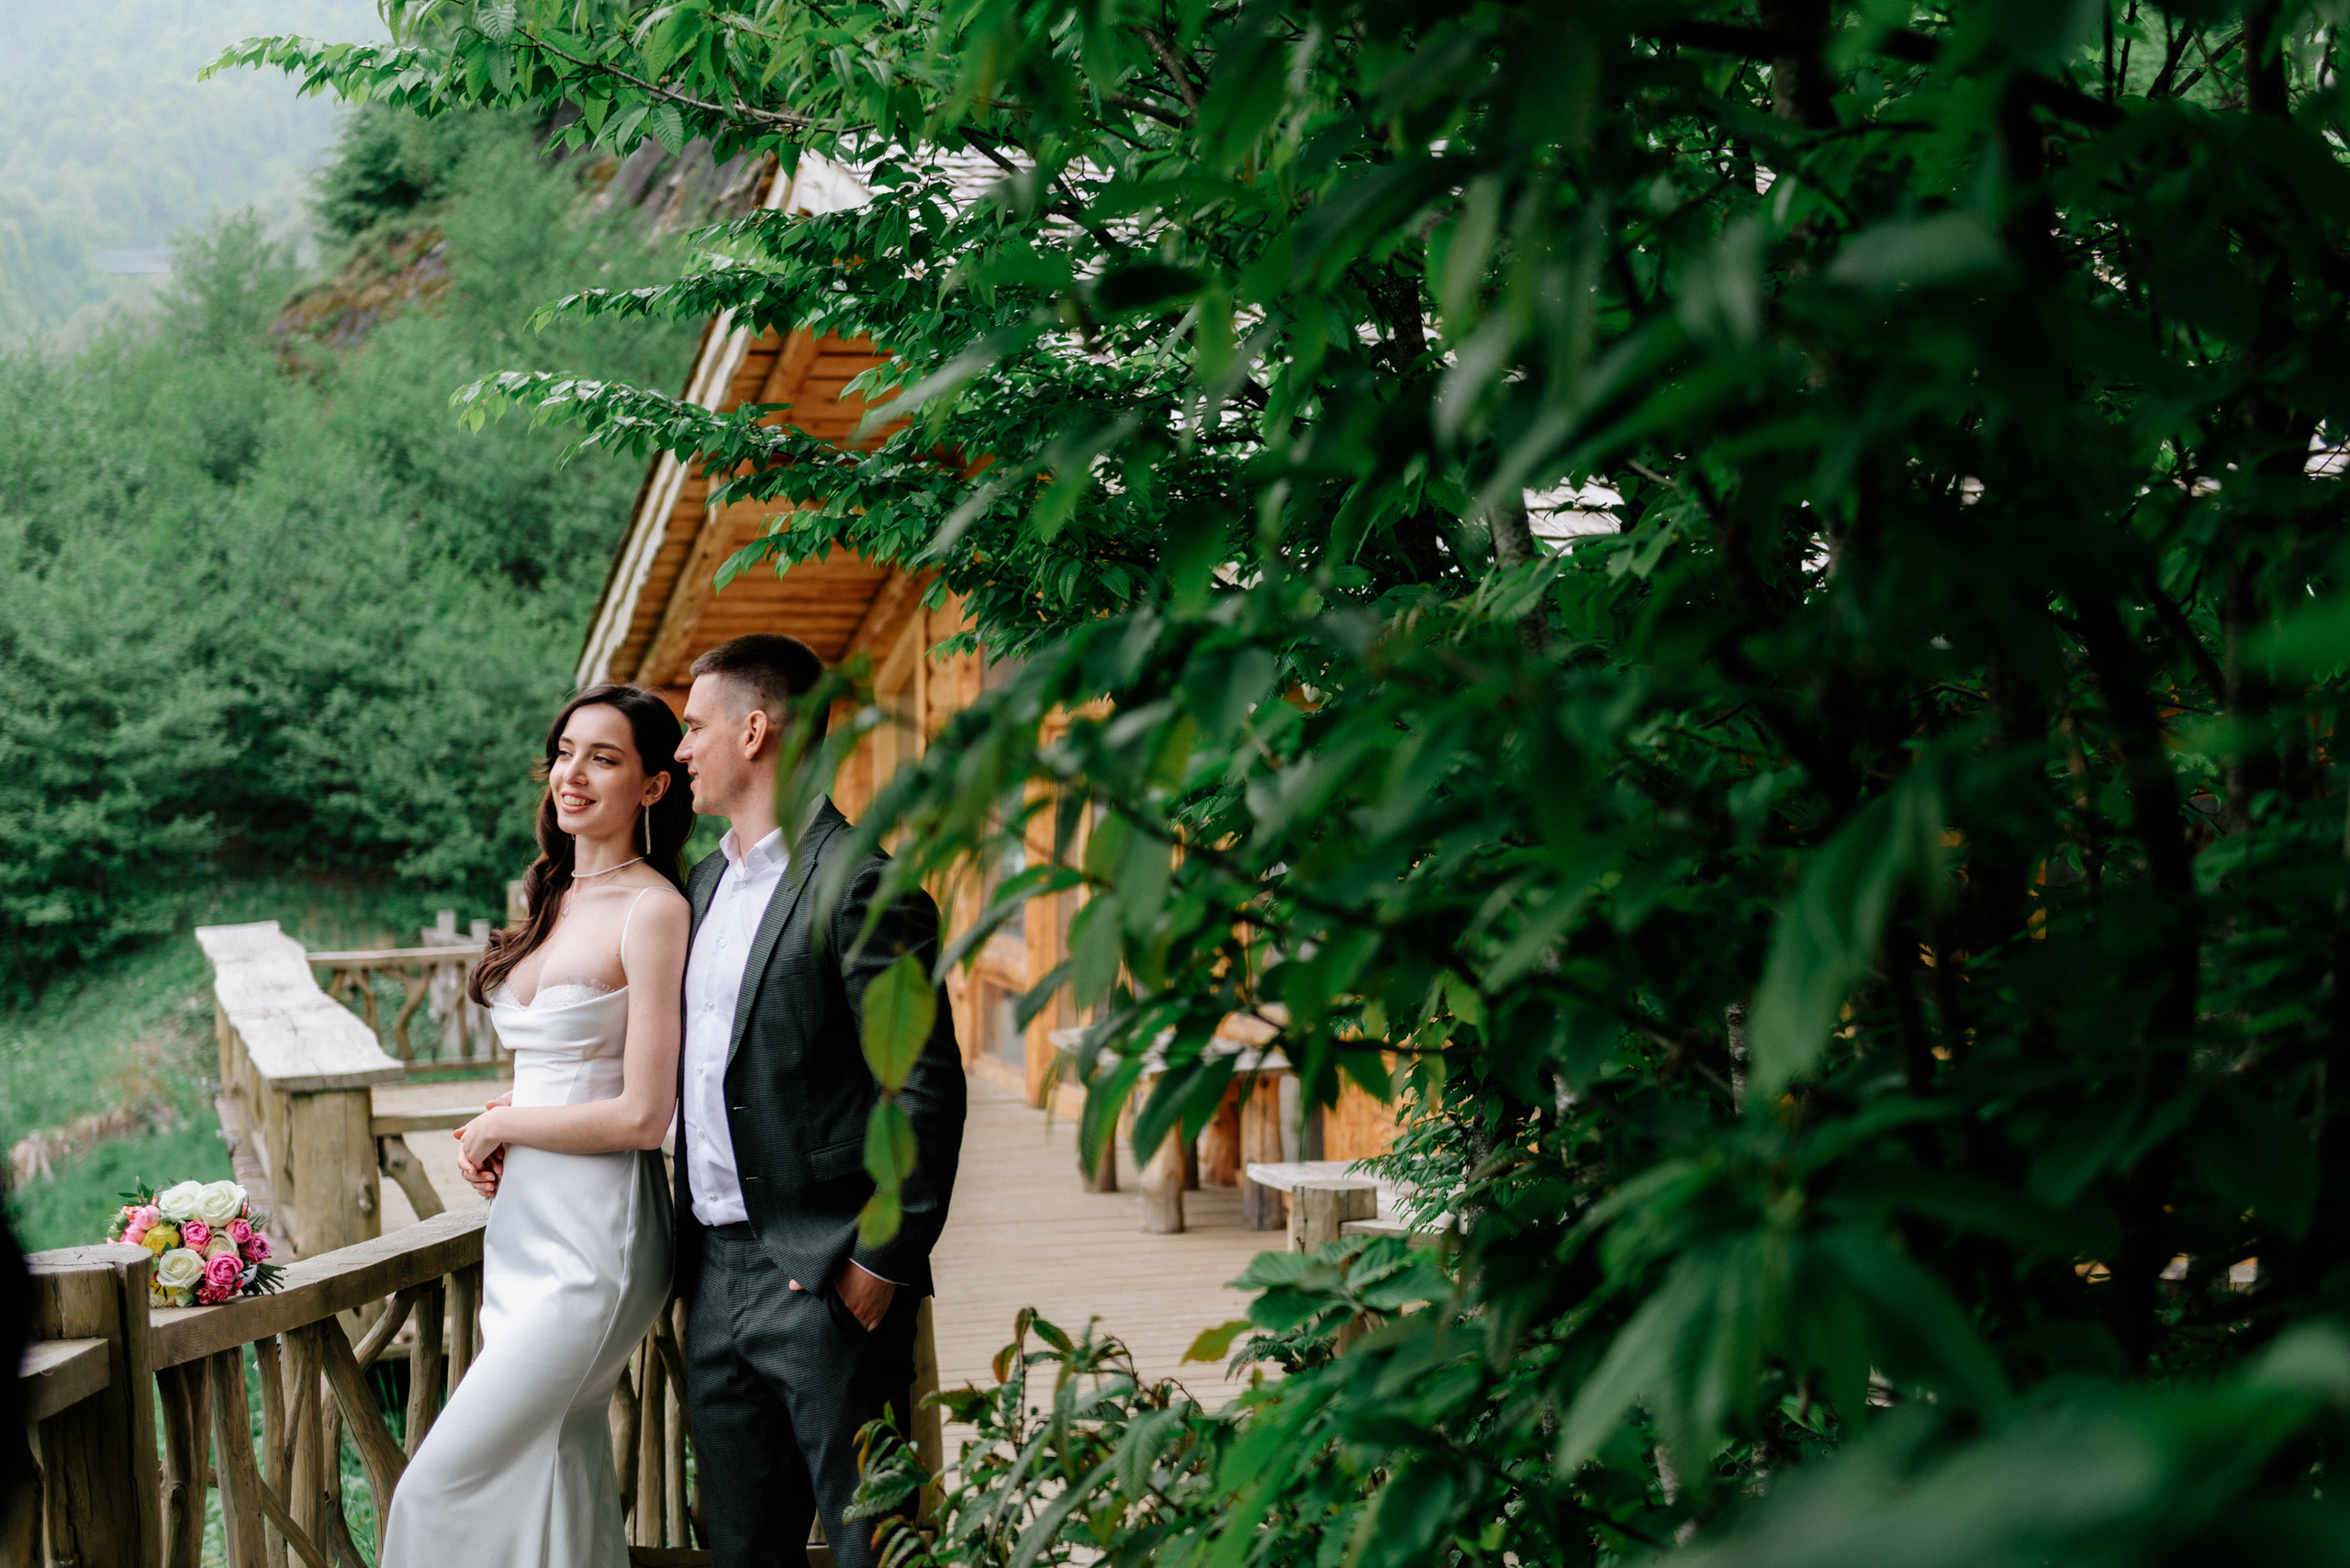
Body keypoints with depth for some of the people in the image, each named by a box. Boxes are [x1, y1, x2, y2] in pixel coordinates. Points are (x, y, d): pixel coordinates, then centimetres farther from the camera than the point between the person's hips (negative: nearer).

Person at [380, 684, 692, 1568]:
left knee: (440, 1486, -8)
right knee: (559, 1484, 10)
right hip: (524, 1224, 8)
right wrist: (492, 1136, 4)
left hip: (594, 1239, -8)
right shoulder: (556, 900, 13)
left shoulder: (653, 909, -12)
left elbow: (645, 1115, -16)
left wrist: (502, 1126, -5)